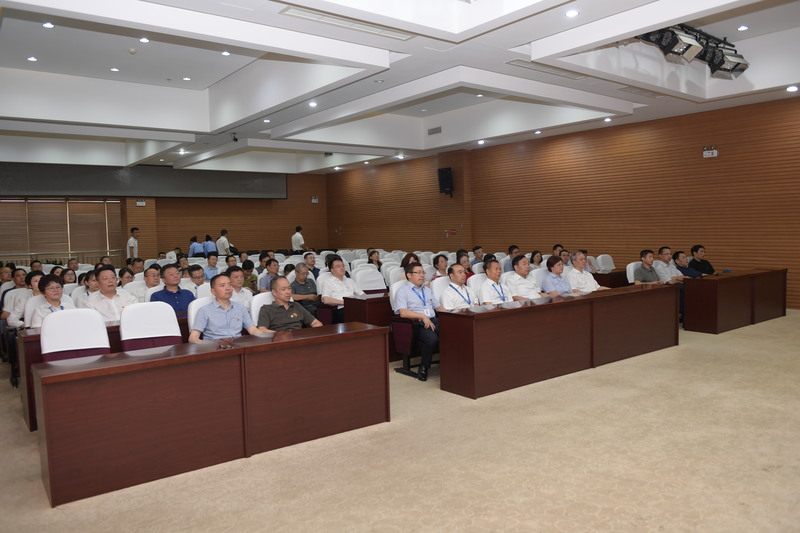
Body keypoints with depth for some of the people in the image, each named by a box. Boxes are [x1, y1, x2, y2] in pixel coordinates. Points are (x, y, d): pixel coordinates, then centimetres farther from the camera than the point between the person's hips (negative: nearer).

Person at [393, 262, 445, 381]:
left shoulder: (428, 290, 28)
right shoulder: (402, 291, 5)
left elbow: (439, 307, 28)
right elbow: (403, 312, -9)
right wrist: (423, 316, -18)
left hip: (433, 321, 6)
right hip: (417, 323, -5)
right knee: (432, 338, -36)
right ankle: (424, 367, -13)